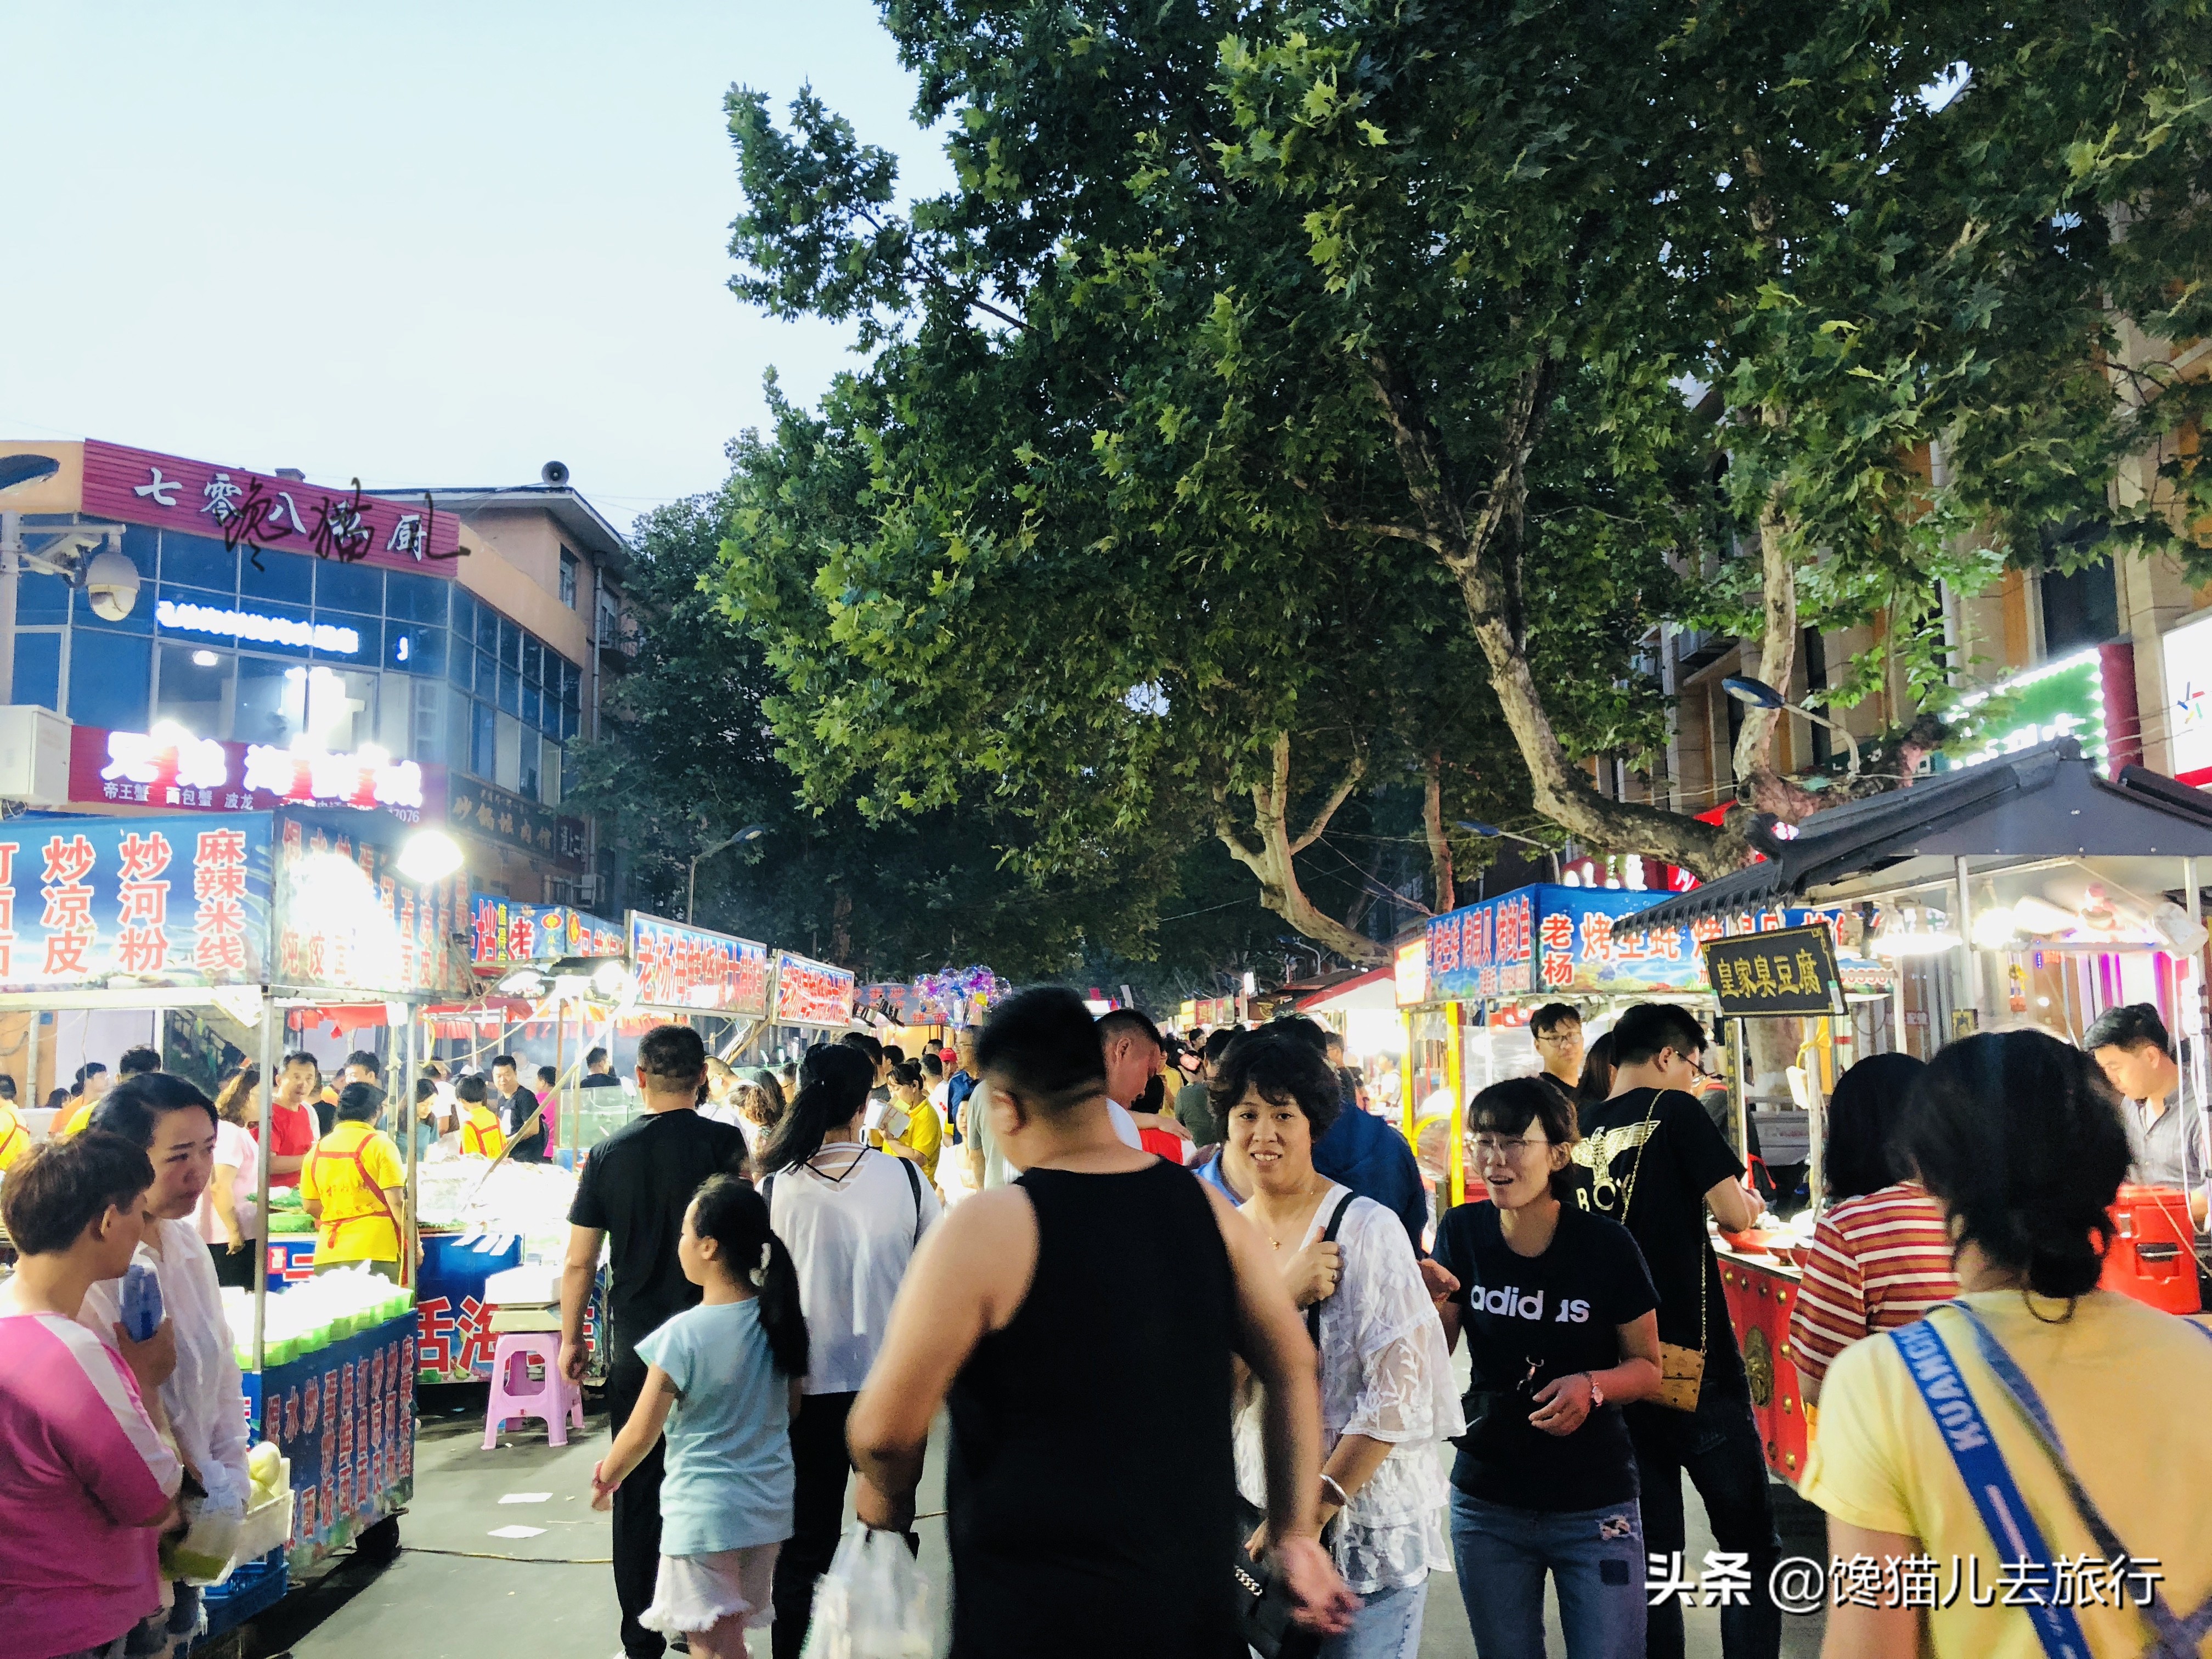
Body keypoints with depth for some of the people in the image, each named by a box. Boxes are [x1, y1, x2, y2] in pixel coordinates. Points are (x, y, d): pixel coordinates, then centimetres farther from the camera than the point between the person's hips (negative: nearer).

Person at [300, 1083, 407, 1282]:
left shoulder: (318, 1149, 9)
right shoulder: (380, 1144, -6)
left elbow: (309, 1206, 14)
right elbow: (396, 1202, -10)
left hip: (329, 1253, 5)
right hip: (375, 1251, -5)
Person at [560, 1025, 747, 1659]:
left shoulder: (609, 1154, -3)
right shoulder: (725, 1143, -10)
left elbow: (579, 1261, 1)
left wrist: (571, 1338, 11)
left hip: (636, 1342, 2)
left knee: (638, 1488, 12)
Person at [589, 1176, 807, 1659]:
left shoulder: (682, 1335, -19)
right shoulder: (780, 1320, -4)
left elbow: (640, 1436, -12)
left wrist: (604, 1478, 7)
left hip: (703, 1510, -6)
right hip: (772, 1505, 6)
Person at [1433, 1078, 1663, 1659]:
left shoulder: (1605, 1244, -14)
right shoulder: (1462, 1231, -6)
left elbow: (1648, 1366, -3)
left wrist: (1593, 1386, -23)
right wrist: (1428, 1301, -21)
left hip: (1594, 1510, -3)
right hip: (1487, 1506, 3)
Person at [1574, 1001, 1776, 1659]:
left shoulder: (1579, 1129, 7)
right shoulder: (1675, 1111, -8)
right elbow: (1734, 1215, -10)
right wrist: (1749, 1203, 12)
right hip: (1695, 1363, -5)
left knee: (1650, 1549, 13)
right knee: (1751, 1543, 6)